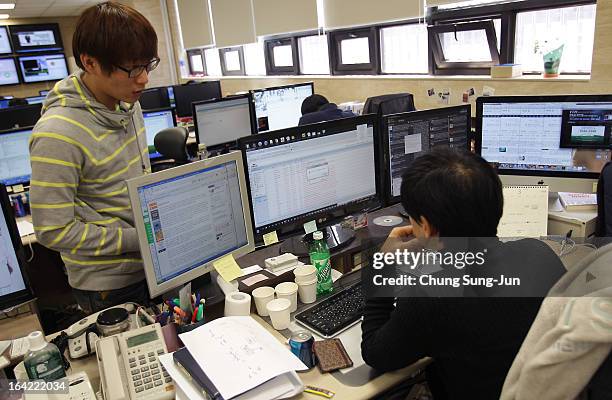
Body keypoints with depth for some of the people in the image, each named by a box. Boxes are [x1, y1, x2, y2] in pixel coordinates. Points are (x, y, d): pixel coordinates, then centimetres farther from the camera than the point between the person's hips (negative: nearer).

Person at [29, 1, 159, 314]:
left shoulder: (128, 104, 0)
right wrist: (140, 239, -21)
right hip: (109, 288, -7)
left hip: (148, 267, 7)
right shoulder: (58, 134, -25)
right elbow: (53, 230, -21)